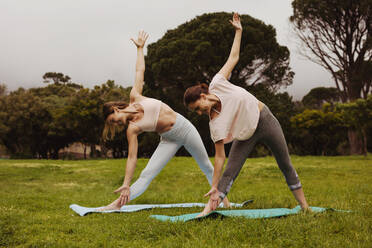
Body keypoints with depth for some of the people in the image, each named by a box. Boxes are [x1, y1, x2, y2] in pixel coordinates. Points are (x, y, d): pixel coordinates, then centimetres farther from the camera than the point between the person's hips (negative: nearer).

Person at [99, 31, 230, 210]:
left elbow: (139, 71, 4)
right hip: (169, 139, -2)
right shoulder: (131, 129, -13)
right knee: (146, 175, -15)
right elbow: (132, 157, -16)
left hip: (185, 127, 2)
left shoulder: (134, 96, -9)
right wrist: (126, 184, -23)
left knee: (206, 167, 15)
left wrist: (140, 48, 9)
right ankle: (118, 204, -13)